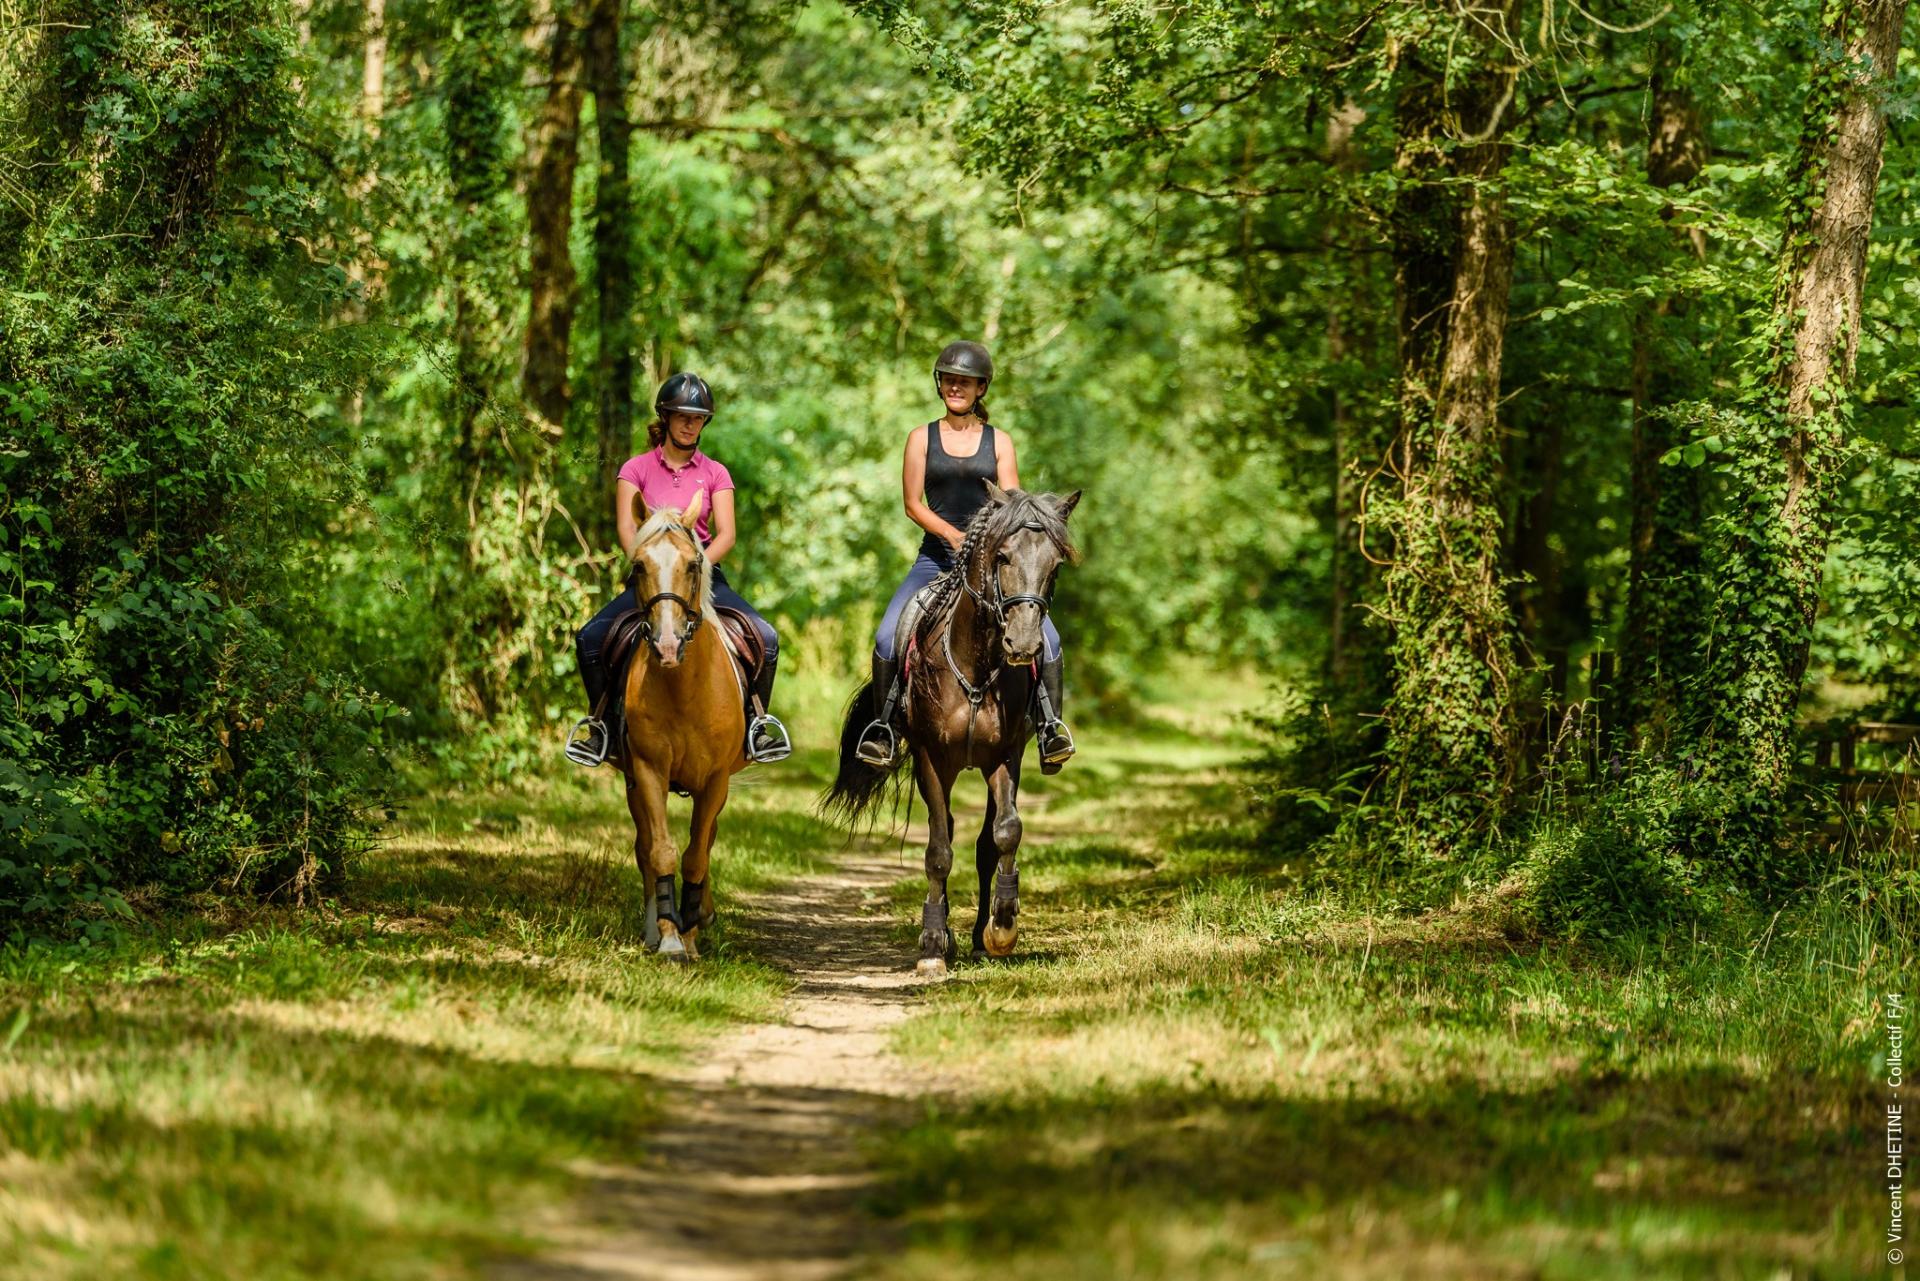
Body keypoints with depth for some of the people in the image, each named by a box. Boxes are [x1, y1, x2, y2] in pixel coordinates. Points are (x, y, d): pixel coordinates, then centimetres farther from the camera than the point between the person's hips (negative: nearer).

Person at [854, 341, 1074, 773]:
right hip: (936, 557, 0)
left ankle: (1050, 726, -9)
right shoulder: (923, 439, 7)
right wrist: (954, 535, -17)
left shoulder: (999, 442, 8)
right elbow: (913, 504, 0)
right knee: (887, 638, -19)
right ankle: (882, 725, -4)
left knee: (1046, 637, -18)